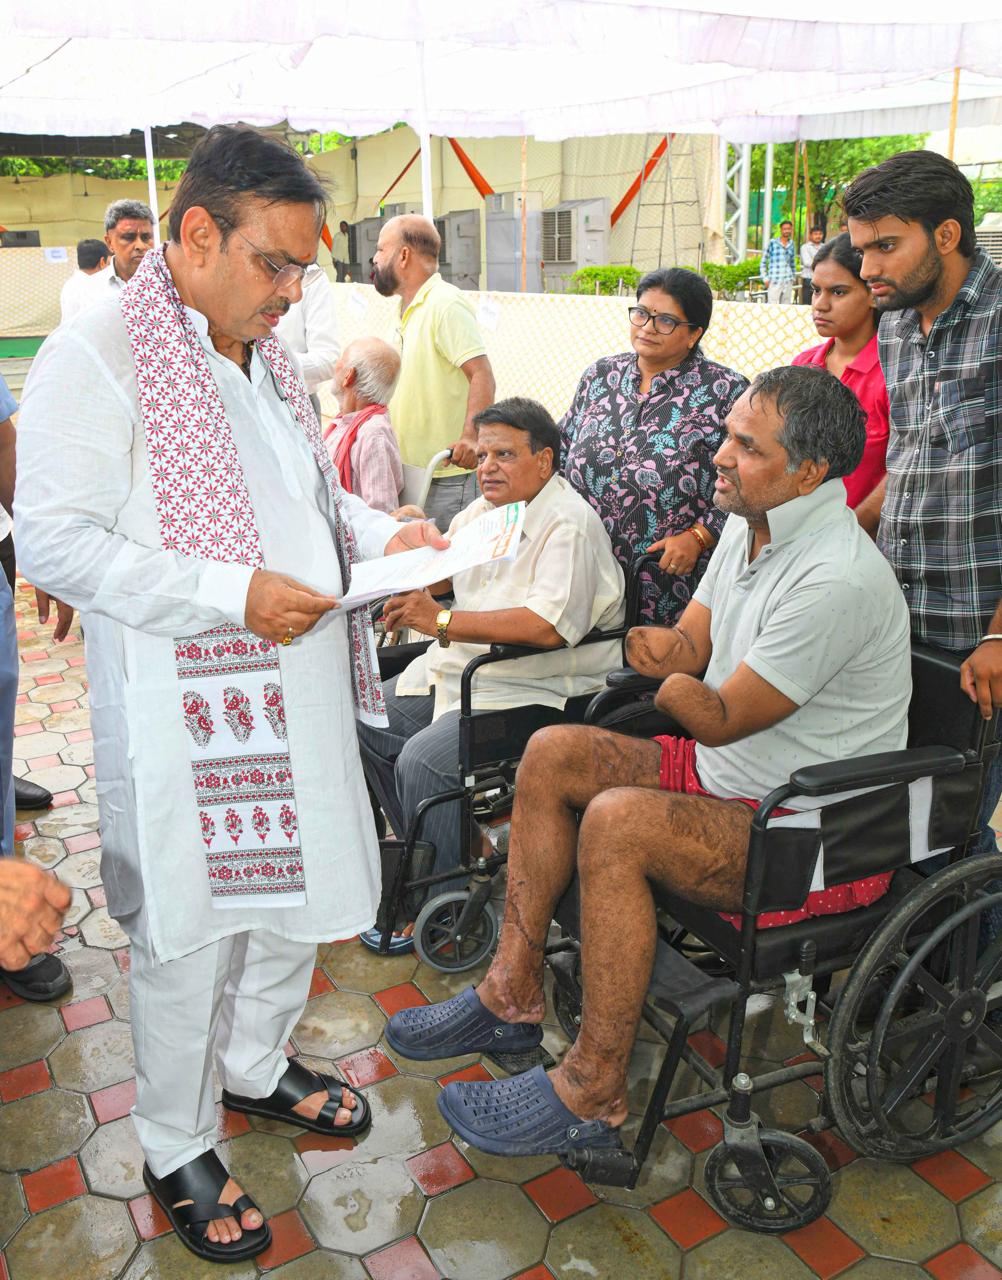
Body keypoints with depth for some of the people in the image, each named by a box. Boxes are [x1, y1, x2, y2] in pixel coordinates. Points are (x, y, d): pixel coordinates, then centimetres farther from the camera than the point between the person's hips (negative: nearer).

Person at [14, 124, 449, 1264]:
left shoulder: (262, 356, 11)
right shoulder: (95, 353, -14)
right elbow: (51, 539, -19)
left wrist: (382, 535, 3)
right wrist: (234, 594, -24)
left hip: (298, 694, 8)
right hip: (182, 709, -8)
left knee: (299, 887, 20)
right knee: (189, 932, 7)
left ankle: (257, 1067, 45)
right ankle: (175, 1149, 31)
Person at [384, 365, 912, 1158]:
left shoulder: (837, 581, -26)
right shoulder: (752, 525, 4)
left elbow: (722, 722, -22)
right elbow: (692, 643, 7)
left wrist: (669, 677, -8)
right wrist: (674, 650, -14)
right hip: (726, 777, 10)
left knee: (616, 822, -31)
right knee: (554, 753, 1)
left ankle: (594, 1092, -14)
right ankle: (514, 994, 6)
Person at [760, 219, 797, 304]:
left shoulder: (791, 244, 11)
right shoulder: (772, 242, -1)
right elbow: (763, 262, 1)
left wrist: (793, 277, 19)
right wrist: (765, 279, -5)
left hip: (788, 281, 5)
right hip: (774, 281, -5)